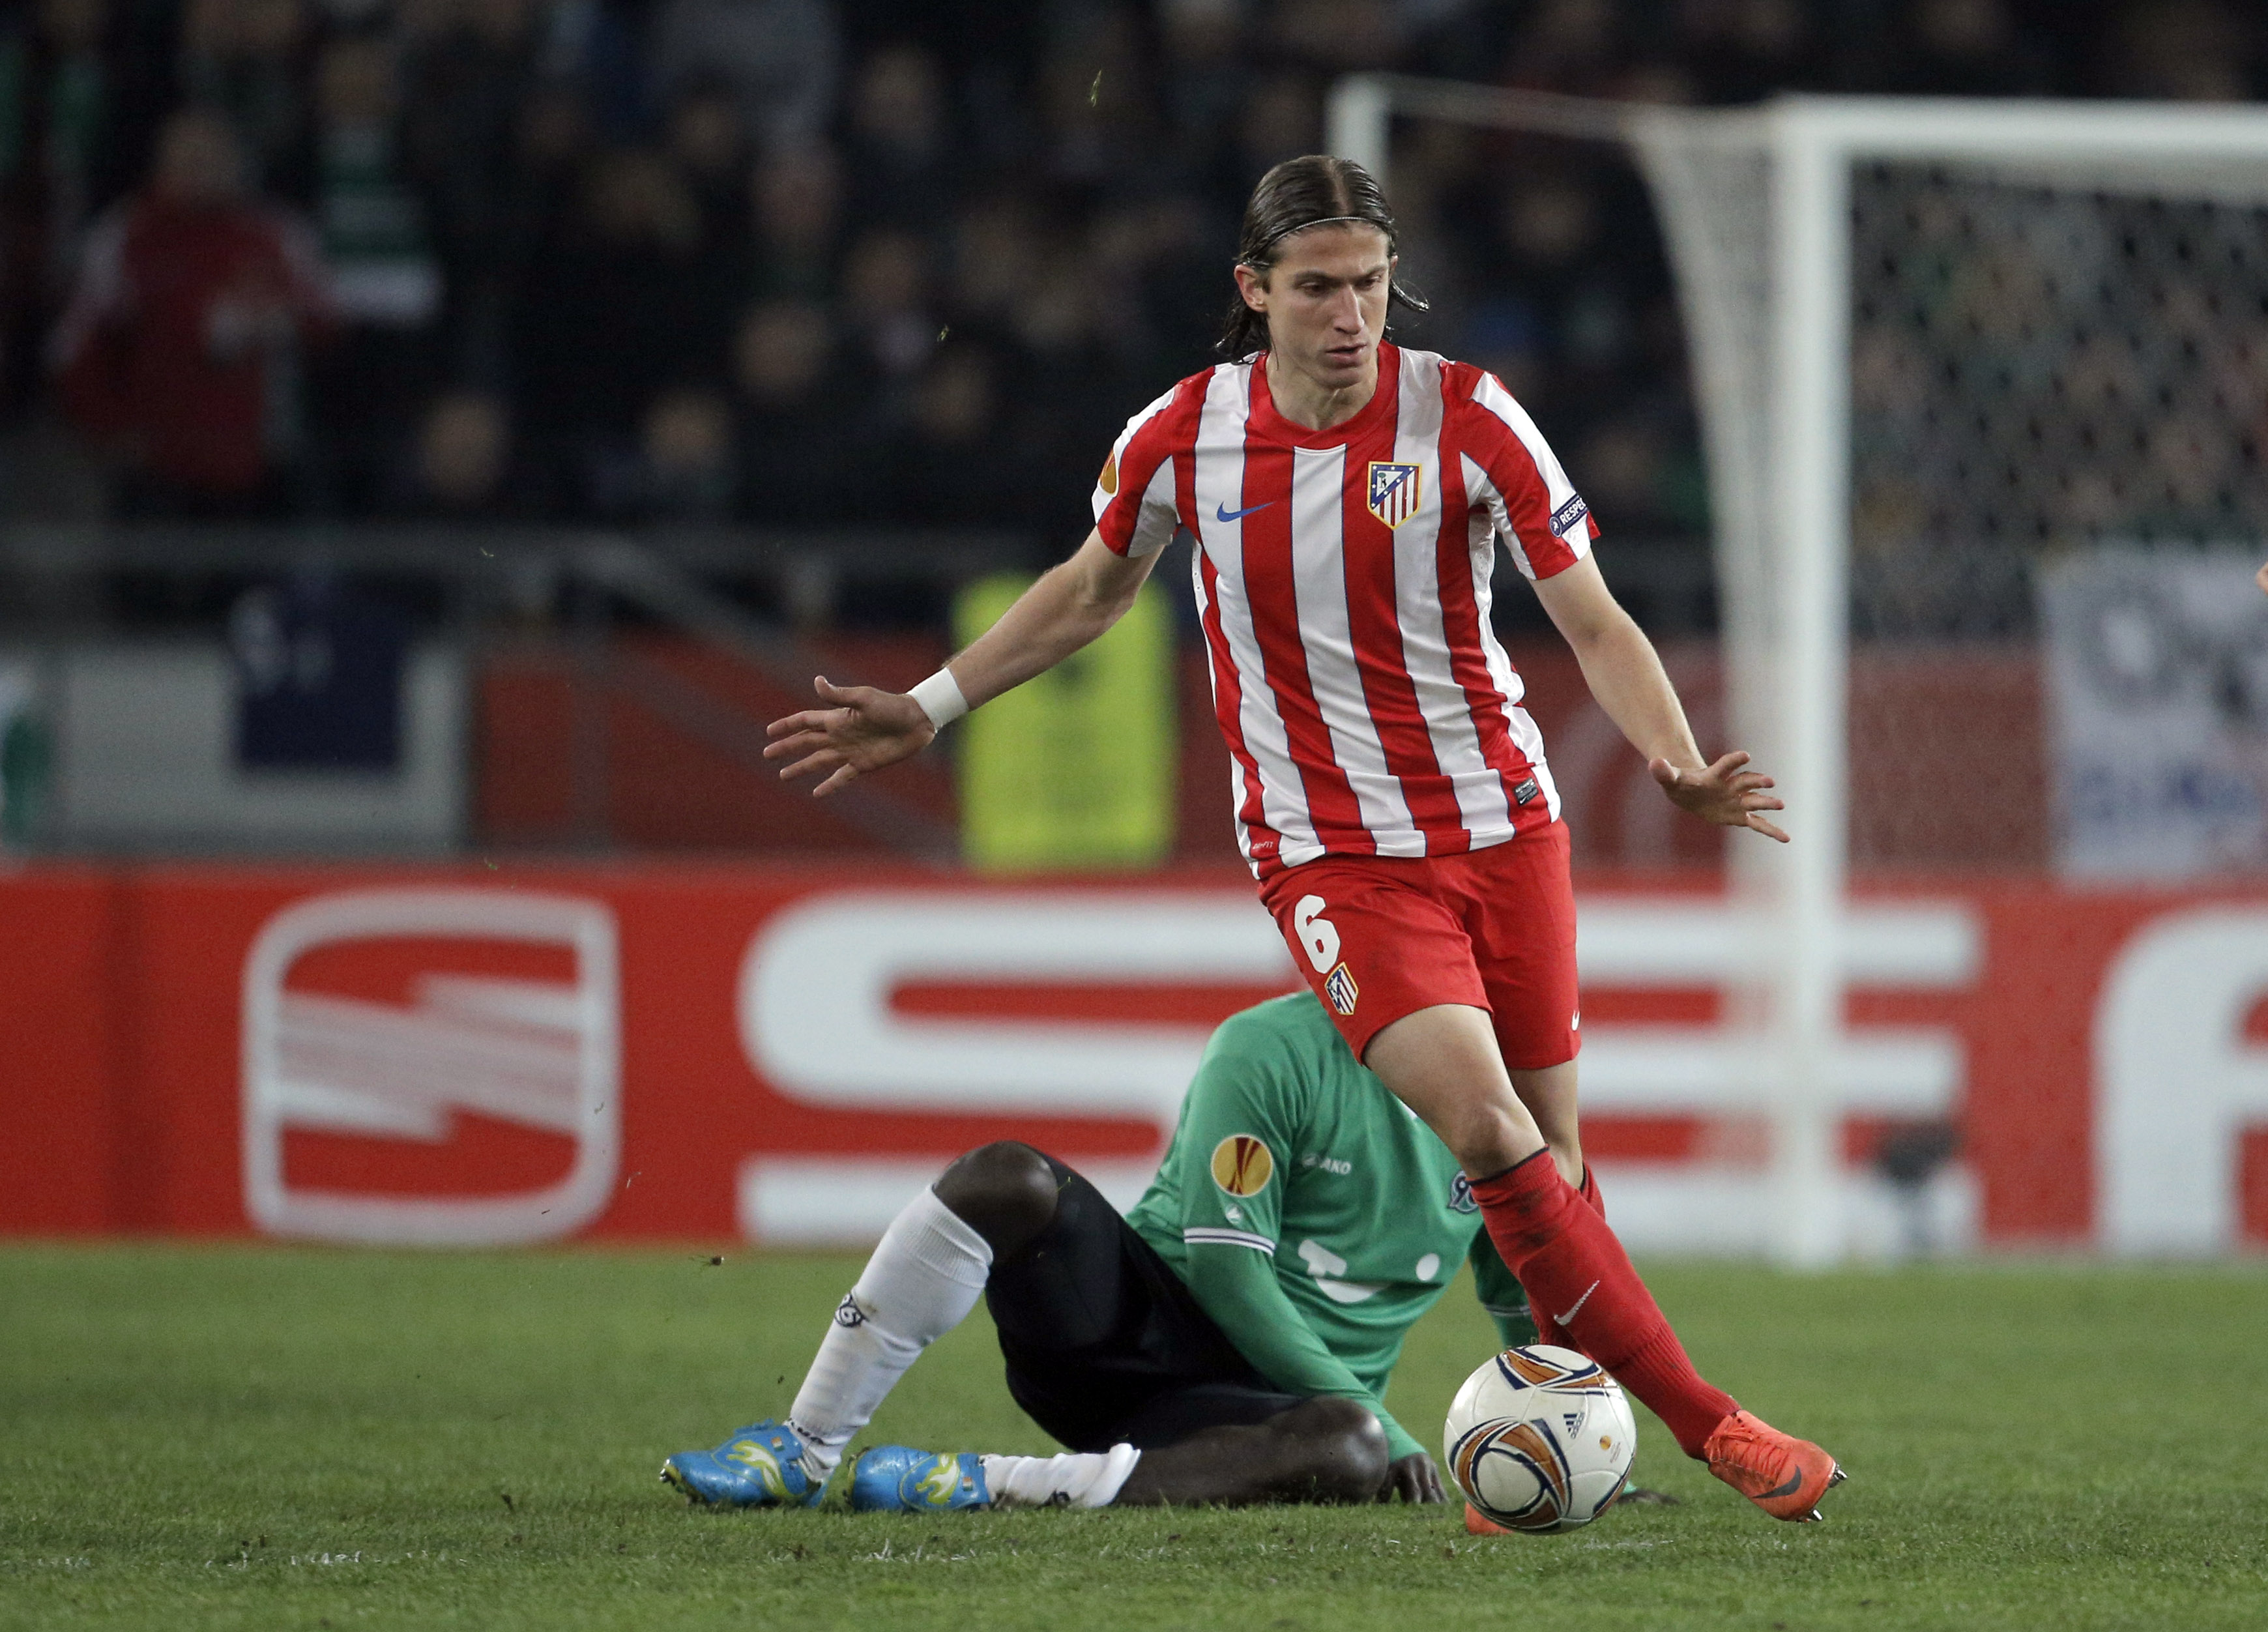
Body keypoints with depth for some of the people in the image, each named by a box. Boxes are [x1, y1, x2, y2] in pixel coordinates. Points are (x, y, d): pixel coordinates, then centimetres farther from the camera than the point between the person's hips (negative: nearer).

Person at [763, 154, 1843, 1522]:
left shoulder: (1465, 417, -9)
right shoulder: (1183, 437, -5)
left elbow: (1593, 620, -7)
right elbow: (1091, 592, 16)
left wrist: (1678, 764, -25)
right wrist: (928, 712, 16)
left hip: (1504, 828, 2)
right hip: (1333, 857, -2)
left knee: (1552, 1155, 4)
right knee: (1484, 1126, -21)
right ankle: (1710, 1423, -20)